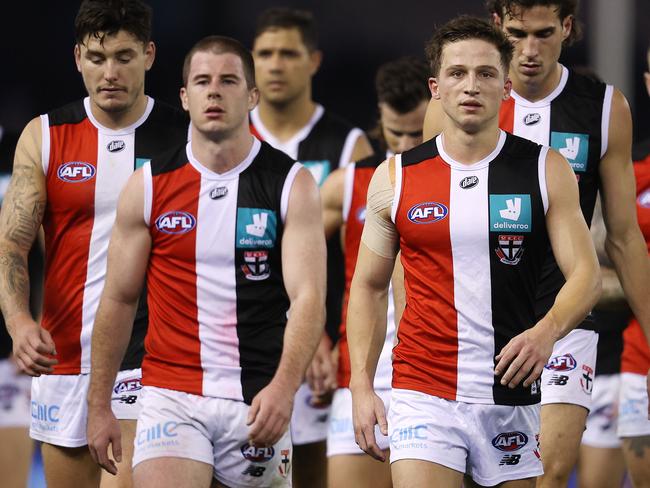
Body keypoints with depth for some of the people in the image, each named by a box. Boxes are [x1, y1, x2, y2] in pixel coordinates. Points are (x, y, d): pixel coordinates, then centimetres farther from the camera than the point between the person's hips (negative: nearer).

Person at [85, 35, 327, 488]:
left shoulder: (291, 185, -1)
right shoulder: (148, 187, 4)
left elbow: (308, 297, -10)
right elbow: (118, 300, 11)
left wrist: (284, 387, -25)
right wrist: (99, 405, 8)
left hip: (259, 400, 0)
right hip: (171, 395, 0)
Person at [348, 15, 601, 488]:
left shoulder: (547, 170, 2)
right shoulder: (395, 178, 4)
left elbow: (586, 275, -3)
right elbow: (369, 287, 11)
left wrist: (547, 331, -24)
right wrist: (361, 386, 1)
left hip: (512, 393, 1)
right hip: (423, 392, -1)